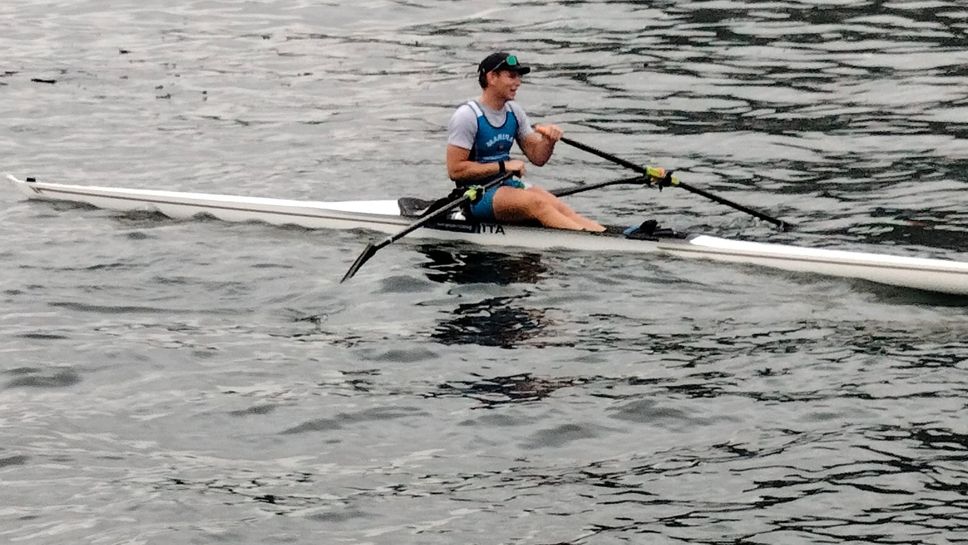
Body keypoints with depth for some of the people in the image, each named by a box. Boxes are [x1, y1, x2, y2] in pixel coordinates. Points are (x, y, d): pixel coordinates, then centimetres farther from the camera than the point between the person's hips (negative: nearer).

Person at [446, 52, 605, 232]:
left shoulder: (514, 112, 11)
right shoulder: (467, 116, -11)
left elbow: (537, 157, 12)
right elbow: (455, 170, -17)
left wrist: (549, 140, -11)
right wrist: (503, 166, -17)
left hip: (507, 186, 7)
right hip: (477, 196, -7)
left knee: (558, 206, -20)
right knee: (537, 203, -30)